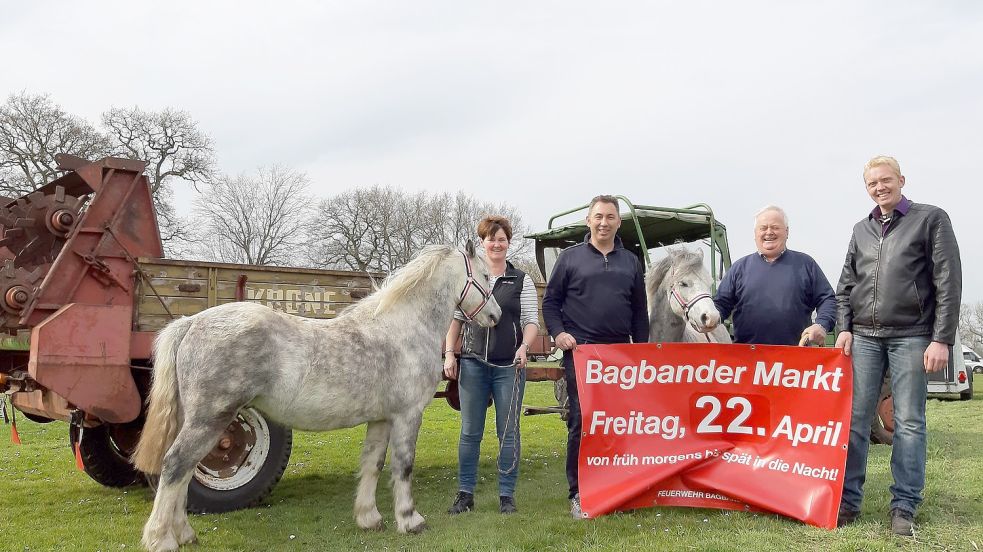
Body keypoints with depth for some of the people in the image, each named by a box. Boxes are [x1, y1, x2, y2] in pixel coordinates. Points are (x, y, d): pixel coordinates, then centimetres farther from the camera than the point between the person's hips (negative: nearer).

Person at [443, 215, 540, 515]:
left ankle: (507, 495, 16)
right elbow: (455, 319, 10)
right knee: (470, 432, 7)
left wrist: (524, 347, -17)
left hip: (509, 366, -1)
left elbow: (532, 322, 1)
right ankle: (465, 493, 17)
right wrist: (449, 354, 1)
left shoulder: (521, 280, 5)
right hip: (473, 364, 1)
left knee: (508, 431, 5)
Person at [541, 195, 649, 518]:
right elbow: (550, 301, 5)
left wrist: (642, 350, 10)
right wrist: (558, 333, -10)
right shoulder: (570, 257, 4)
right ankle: (578, 492, 5)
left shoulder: (631, 262, 14)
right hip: (580, 350, -3)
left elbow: (639, 311, 16)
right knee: (581, 421, -3)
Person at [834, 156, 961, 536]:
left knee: (909, 422, 2)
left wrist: (942, 339, -10)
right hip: (864, 337, 4)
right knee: (855, 419, 2)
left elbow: (948, 283, -4)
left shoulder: (931, 219, 1)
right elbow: (846, 285, 17)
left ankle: (904, 507, 10)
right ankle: (848, 500, 8)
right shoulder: (862, 229, 15)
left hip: (911, 337, -4)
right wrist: (845, 328, 4)